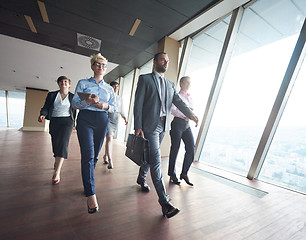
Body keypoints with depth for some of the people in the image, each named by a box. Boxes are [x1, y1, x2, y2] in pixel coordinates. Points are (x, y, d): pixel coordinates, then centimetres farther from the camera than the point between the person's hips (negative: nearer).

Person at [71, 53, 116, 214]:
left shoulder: (109, 88, 17)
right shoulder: (83, 83, 11)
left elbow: (114, 108, 14)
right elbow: (74, 103, 4)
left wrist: (105, 106, -8)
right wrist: (88, 101, -15)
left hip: (102, 121, 3)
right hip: (85, 119, -2)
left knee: (95, 155, 7)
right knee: (88, 155, -13)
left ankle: (87, 183, 29)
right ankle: (91, 195, -10)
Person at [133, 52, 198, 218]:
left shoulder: (170, 84, 17)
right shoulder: (145, 79, 1)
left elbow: (178, 101, 6)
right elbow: (138, 104, -6)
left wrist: (190, 114, -14)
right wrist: (138, 127, -14)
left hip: (163, 126, 6)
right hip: (149, 125, -6)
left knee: (150, 156, 18)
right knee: (155, 160, -7)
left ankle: (141, 178, 42)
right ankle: (164, 201, -1)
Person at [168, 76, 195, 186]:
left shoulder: (190, 97, 19)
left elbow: (191, 110, 21)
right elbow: (172, 109, -14)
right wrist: (184, 116, -23)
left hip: (187, 124, 7)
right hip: (178, 123, -7)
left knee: (191, 148, -1)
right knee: (175, 149, 0)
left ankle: (184, 173, 15)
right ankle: (172, 175, 16)